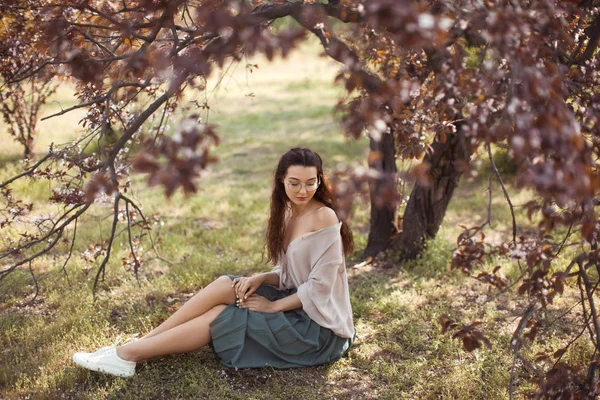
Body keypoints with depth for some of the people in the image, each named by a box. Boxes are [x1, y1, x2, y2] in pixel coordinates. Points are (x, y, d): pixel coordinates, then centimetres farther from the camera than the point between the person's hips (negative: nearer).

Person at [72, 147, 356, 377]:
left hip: (317, 326, -7)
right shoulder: (289, 213, 6)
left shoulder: (323, 217, -21)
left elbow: (320, 286, -21)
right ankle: (131, 348, -7)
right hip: (297, 304, 7)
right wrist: (260, 279, -8)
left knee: (221, 317, -13)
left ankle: (128, 355, -6)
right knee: (224, 286, -9)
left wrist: (273, 306, -14)